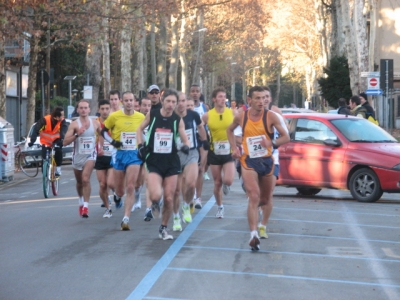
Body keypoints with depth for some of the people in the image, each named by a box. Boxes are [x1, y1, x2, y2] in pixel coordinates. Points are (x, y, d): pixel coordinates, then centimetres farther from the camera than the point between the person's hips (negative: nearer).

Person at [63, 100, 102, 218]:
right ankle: (81, 202, 41)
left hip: (90, 155, -1)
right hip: (77, 156, 1)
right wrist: (77, 134, -27)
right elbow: (65, 142, -14)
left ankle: (86, 206, -19)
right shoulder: (74, 124, -8)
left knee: (85, 179, -21)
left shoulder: (96, 123, -1)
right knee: (79, 183, 16)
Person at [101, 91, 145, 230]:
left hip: (134, 155, 0)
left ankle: (126, 219, -6)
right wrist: (112, 141, -11)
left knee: (130, 188, -10)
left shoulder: (141, 117, -1)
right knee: (120, 189, 9)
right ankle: (117, 196, 49)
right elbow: (103, 131, 5)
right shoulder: (114, 116, -5)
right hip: (119, 154, 0)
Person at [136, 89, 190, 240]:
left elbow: (185, 139, 3)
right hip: (154, 162, -2)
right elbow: (140, 129, 11)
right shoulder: (152, 114, -5)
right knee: (156, 195, -20)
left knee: (169, 199, 4)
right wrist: (141, 145, -2)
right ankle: (155, 203, 18)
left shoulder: (178, 120, -3)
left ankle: (163, 228, 24)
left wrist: (185, 146, -19)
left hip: (171, 162, 2)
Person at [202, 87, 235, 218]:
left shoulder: (232, 113, -5)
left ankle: (225, 185, 22)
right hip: (214, 153, 1)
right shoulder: (207, 116, -5)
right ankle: (220, 207, 27)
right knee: (217, 182, 8)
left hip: (229, 152, -1)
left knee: (228, 180, -15)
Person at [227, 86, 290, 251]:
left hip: (267, 161, 2)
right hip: (248, 161, -1)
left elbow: (286, 137, -8)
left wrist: (272, 143, -27)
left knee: (264, 199, 17)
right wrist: (234, 148, 4)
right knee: (254, 197, -17)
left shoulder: (270, 116, -8)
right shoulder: (241, 117, -3)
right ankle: (253, 234, -23)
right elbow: (229, 130, 17)